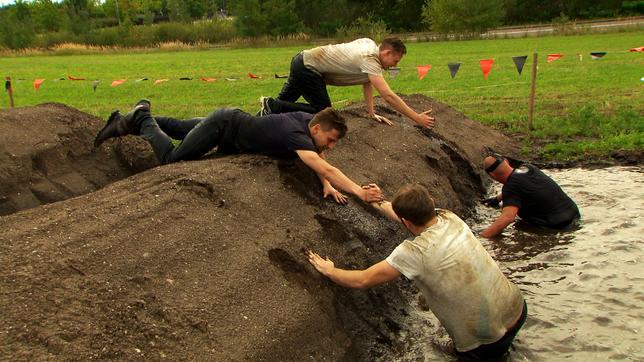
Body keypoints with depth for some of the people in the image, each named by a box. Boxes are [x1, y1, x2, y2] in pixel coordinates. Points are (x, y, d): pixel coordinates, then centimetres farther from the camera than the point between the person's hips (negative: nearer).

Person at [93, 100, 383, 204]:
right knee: (170, 159, -3)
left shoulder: (310, 120, -13)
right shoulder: (297, 136, -38)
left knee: (179, 129, 28)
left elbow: (318, 159, -1)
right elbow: (325, 168, -51)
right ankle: (141, 118, 17)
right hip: (223, 126, -9)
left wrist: (328, 186, -18)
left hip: (232, 119, 9)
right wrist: (359, 192, -57)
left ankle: (128, 123, 43)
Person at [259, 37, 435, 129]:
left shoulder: (370, 44, 4)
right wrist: (417, 118, -26)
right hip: (307, 68, -10)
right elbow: (388, 96, -29)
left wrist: (372, 113, 10)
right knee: (323, 111, -7)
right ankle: (272, 106, -8)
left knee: (284, 101, 20)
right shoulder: (369, 60, -23)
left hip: (302, 60, 10)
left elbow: (367, 83, 12)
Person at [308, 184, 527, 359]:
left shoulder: (414, 252, -24)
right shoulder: (451, 218, -6)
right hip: (517, 308, 5)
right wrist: (378, 204, 27)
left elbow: (362, 280, -15)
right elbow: (413, 217, 15)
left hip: (488, 344, -4)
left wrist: (330, 271, 2)